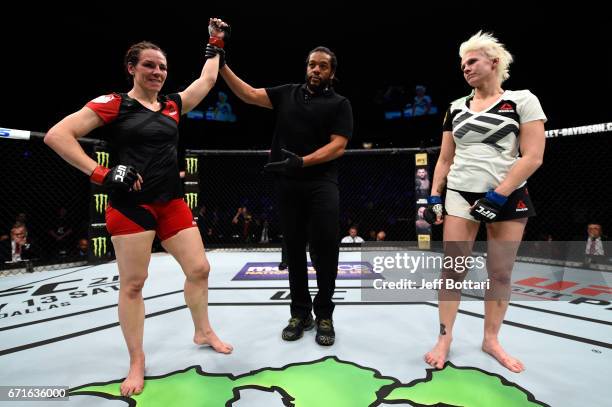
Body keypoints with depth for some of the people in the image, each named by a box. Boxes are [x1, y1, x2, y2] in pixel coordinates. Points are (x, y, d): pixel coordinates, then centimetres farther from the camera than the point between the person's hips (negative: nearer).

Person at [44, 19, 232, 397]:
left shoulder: (172, 105, 11)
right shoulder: (113, 104, -4)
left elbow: (208, 79, 22)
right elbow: (57, 135, -9)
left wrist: (216, 42, 25)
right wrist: (101, 174, -17)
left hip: (172, 202, 5)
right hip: (131, 205, -5)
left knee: (199, 268, 6)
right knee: (133, 284, 2)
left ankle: (203, 332, 30)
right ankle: (137, 363, 20)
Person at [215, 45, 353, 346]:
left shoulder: (339, 104, 6)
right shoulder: (288, 93, 15)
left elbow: (338, 145, -6)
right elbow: (250, 95, 8)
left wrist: (302, 161, -18)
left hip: (322, 184, -3)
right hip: (288, 185, 3)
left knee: (325, 248, -5)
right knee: (294, 248, 8)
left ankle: (324, 315, 13)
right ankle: (300, 312, 22)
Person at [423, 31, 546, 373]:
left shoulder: (523, 100, -2)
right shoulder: (456, 108, 9)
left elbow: (533, 157, -9)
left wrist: (497, 196, -16)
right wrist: (434, 196, 4)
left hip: (509, 198, -2)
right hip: (460, 195, 3)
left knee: (501, 273, 5)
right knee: (453, 268, 0)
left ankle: (491, 340, 22)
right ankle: (445, 338, 13)